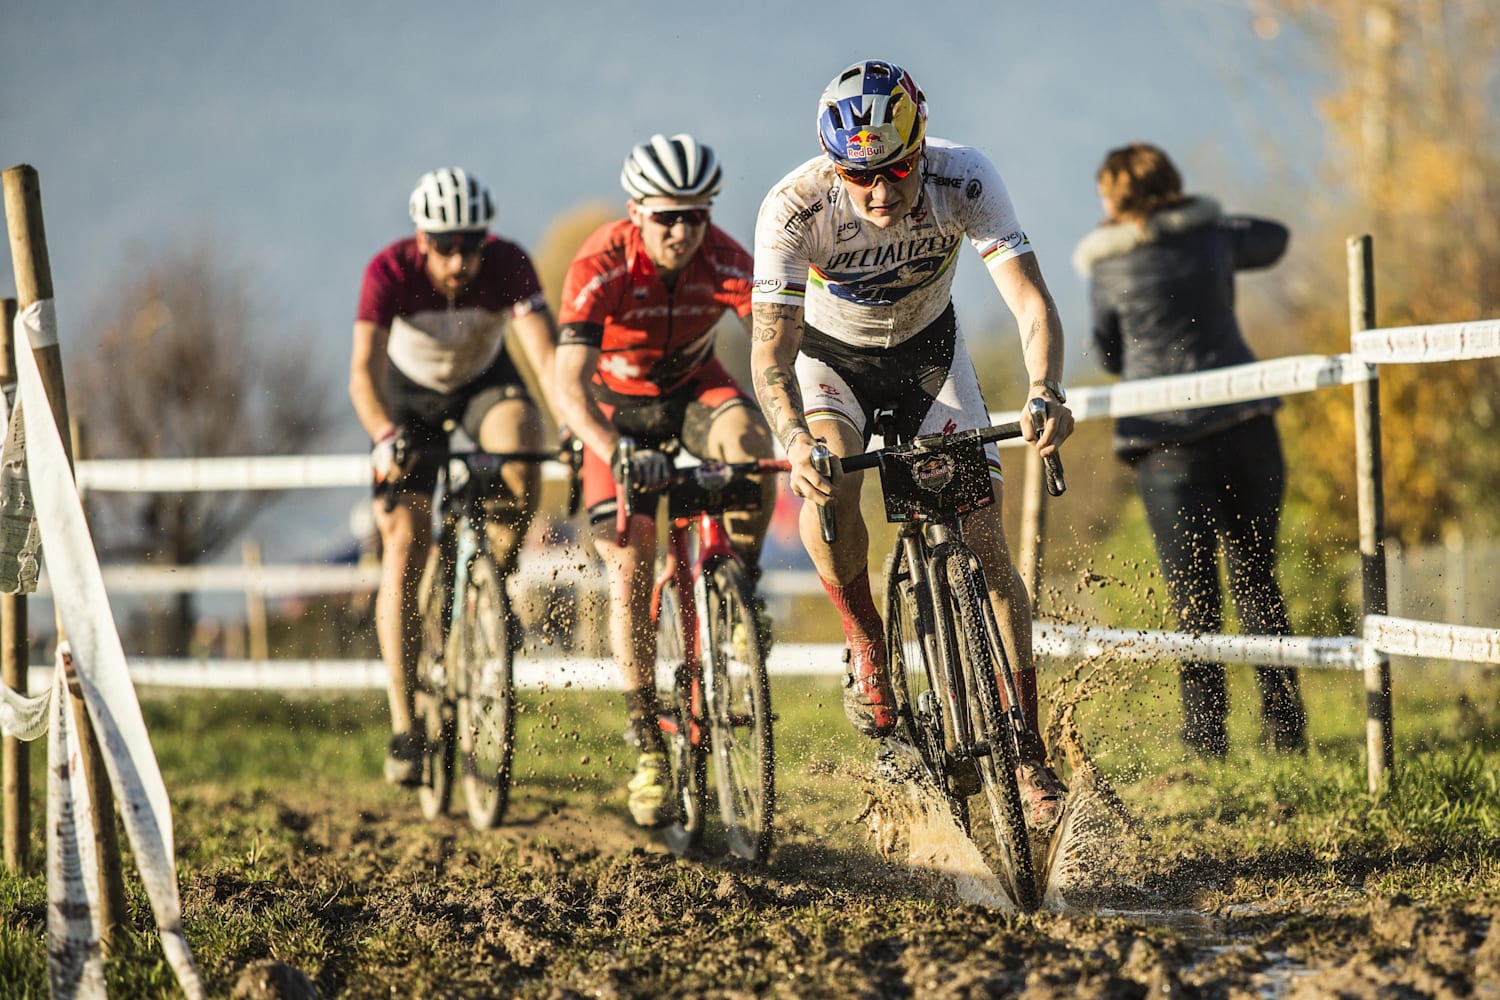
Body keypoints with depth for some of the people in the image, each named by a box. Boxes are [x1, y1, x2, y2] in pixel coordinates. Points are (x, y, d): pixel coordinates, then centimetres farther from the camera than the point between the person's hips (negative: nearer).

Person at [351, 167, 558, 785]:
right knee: (404, 545, -13)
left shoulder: (508, 265, -30)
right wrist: (385, 439, -57)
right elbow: (363, 370, -39)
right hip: (410, 393, -1)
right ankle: (405, 730, -10)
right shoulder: (391, 271, -31)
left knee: (520, 466, -34)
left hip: (485, 383, 1)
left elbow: (545, 351, -40)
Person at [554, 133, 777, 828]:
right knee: (629, 567, -13)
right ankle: (648, 745, -5)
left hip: (691, 387, 1)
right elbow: (569, 386, -38)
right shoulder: (601, 268, -31)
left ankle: (744, 579, -10)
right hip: (614, 404, -1)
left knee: (747, 435, -34)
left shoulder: (726, 261, -27)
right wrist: (616, 455, -55)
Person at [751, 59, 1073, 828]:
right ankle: (865, 644, -6)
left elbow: (1031, 303, -34)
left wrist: (1044, 392, -54)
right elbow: (770, 358, -35)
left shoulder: (965, 181, -30)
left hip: (928, 348, 1)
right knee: (828, 484, -33)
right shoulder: (795, 208, -33)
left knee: (984, 537, -9)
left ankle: (1027, 757, -1)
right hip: (829, 355, -1)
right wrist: (795, 437, -55)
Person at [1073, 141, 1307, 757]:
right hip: (1246, 426, 3)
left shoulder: (1108, 270, -2)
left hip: (1169, 439, -3)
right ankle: (1287, 729, 8)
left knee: (1193, 596, 2)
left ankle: (1206, 738, -2)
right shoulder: (1211, 238, 5)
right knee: (1258, 583, 12)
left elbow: (1112, 360, 9)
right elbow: (1273, 240, 26)